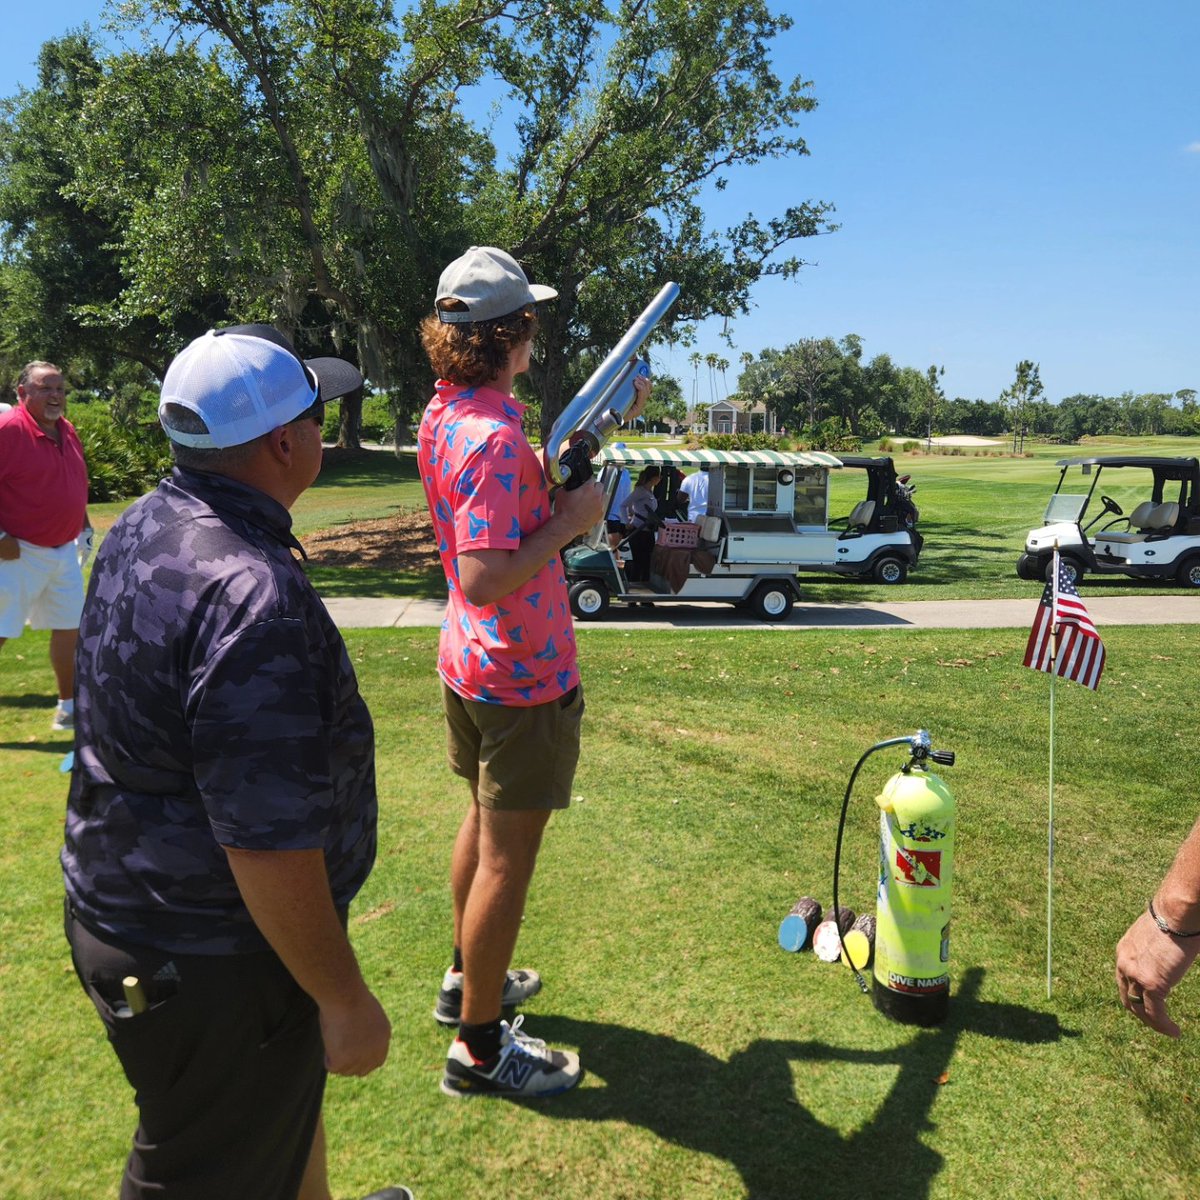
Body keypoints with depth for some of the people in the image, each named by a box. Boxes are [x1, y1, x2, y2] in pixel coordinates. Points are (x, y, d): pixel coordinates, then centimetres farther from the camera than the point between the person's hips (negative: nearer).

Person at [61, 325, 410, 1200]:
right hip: (206, 964, -9)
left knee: (287, 1103, 29)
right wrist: (344, 998, -18)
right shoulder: (256, 596, -32)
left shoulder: (143, 528, 0)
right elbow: (268, 842, -30)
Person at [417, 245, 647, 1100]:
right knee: (507, 857, 4)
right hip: (523, 677, -10)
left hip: (470, 664, 10)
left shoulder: (447, 413, 4)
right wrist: (571, 521, -23)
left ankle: (469, 979, 44)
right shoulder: (493, 437, -26)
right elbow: (486, 580, -33)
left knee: (485, 823, 25)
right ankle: (479, 1046, 20)